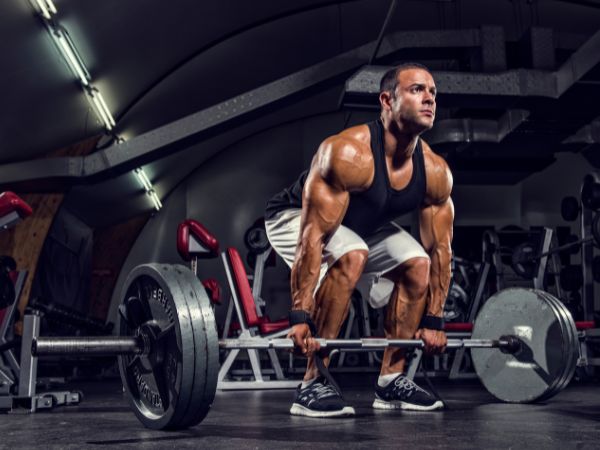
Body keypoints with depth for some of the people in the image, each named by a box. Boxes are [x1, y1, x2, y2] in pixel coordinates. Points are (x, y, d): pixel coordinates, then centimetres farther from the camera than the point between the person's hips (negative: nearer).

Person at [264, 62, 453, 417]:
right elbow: (314, 237, -39)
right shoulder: (349, 153, -36)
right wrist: (301, 318, -42)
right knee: (351, 257, -34)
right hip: (294, 217, -7)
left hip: (362, 224, 7)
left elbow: (440, 249, -6)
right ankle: (313, 385, -24)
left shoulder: (435, 172, -16)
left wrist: (434, 321, -6)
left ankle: (392, 380, 5)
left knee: (418, 265, -5)